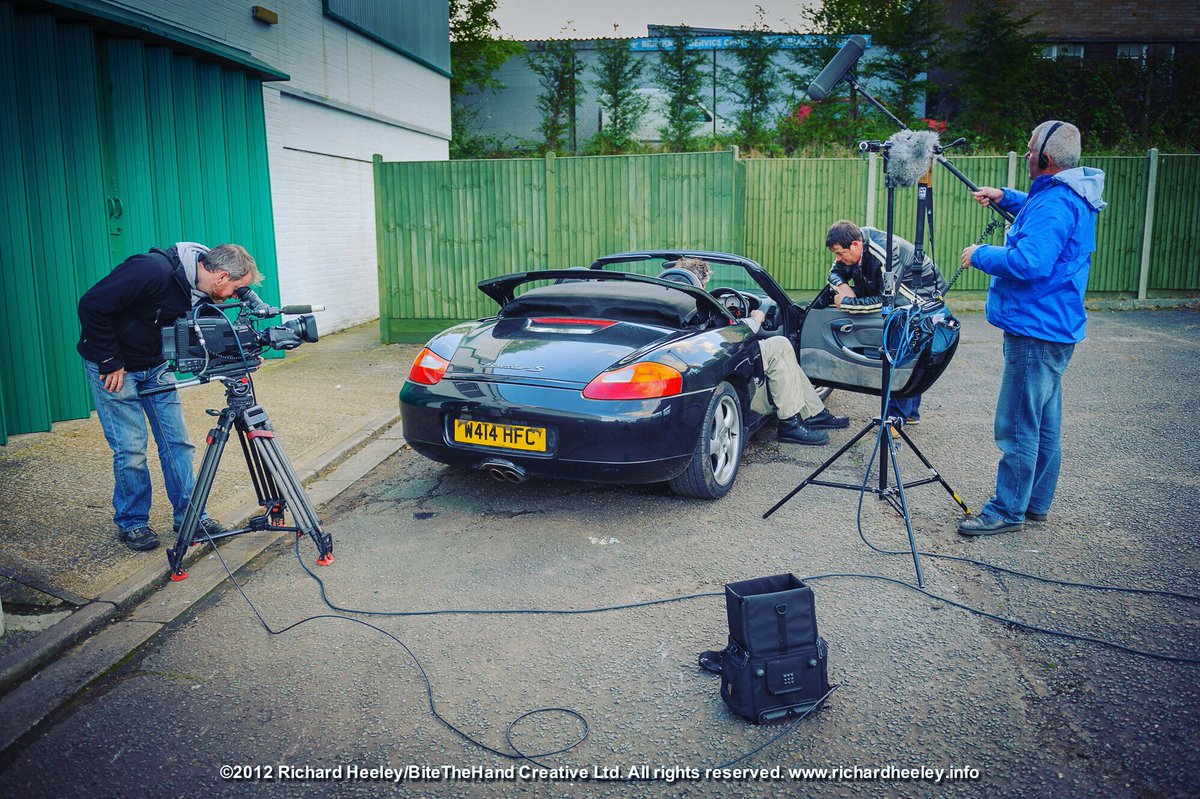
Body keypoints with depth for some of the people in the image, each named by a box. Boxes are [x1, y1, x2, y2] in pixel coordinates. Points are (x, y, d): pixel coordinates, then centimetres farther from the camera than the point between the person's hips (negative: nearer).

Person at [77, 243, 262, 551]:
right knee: (131, 447, -4)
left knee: (177, 440, 4)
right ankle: (131, 522, 14)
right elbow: (92, 306, -27)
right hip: (112, 366, -7)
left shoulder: (203, 292, -7)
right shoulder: (154, 270, -31)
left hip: (156, 365, 7)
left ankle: (188, 514, 17)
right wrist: (110, 363, -20)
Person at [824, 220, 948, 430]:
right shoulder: (853, 244, -11)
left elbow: (885, 300, -35)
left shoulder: (886, 253, -35)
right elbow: (835, 273, 4)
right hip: (898, 295, 9)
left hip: (923, 293, -8)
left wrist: (846, 303, -30)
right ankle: (911, 412, 22)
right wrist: (842, 286, -20)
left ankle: (897, 417, -12)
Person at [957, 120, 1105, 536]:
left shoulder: (1056, 203, -20)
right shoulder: (1072, 197, 13)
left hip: (1036, 331, -11)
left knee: (1018, 425, -5)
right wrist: (1006, 198, 21)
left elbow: (1029, 262, -30)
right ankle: (1035, 503, 27)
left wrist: (980, 255, -15)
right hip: (1054, 328, 11)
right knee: (1043, 422, 16)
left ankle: (1007, 510, 3)